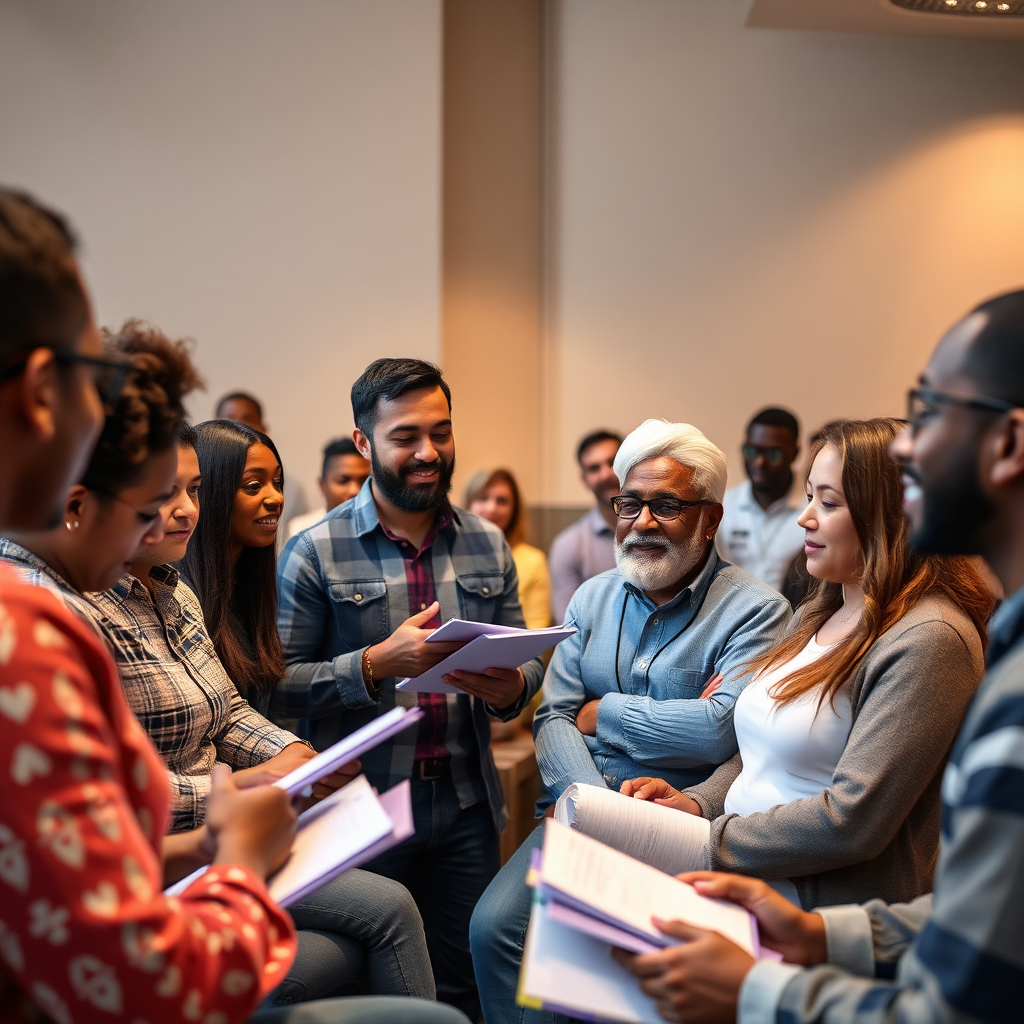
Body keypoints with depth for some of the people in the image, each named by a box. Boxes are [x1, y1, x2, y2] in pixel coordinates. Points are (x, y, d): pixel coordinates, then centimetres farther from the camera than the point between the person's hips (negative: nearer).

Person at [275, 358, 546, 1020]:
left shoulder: (488, 545, 9)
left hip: (465, 806, 3)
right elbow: (281, 685, -9)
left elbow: (527, 660, 11)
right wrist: (377, 664, -21)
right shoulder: (315, 553, -4)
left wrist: (511, 687, -11)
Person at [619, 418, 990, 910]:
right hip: (743, 897, 8)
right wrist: (697, 802, 3)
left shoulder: (928, 640, -15)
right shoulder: (814, 617, 15)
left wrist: (702, 847, -15)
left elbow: (852, 821, -21)